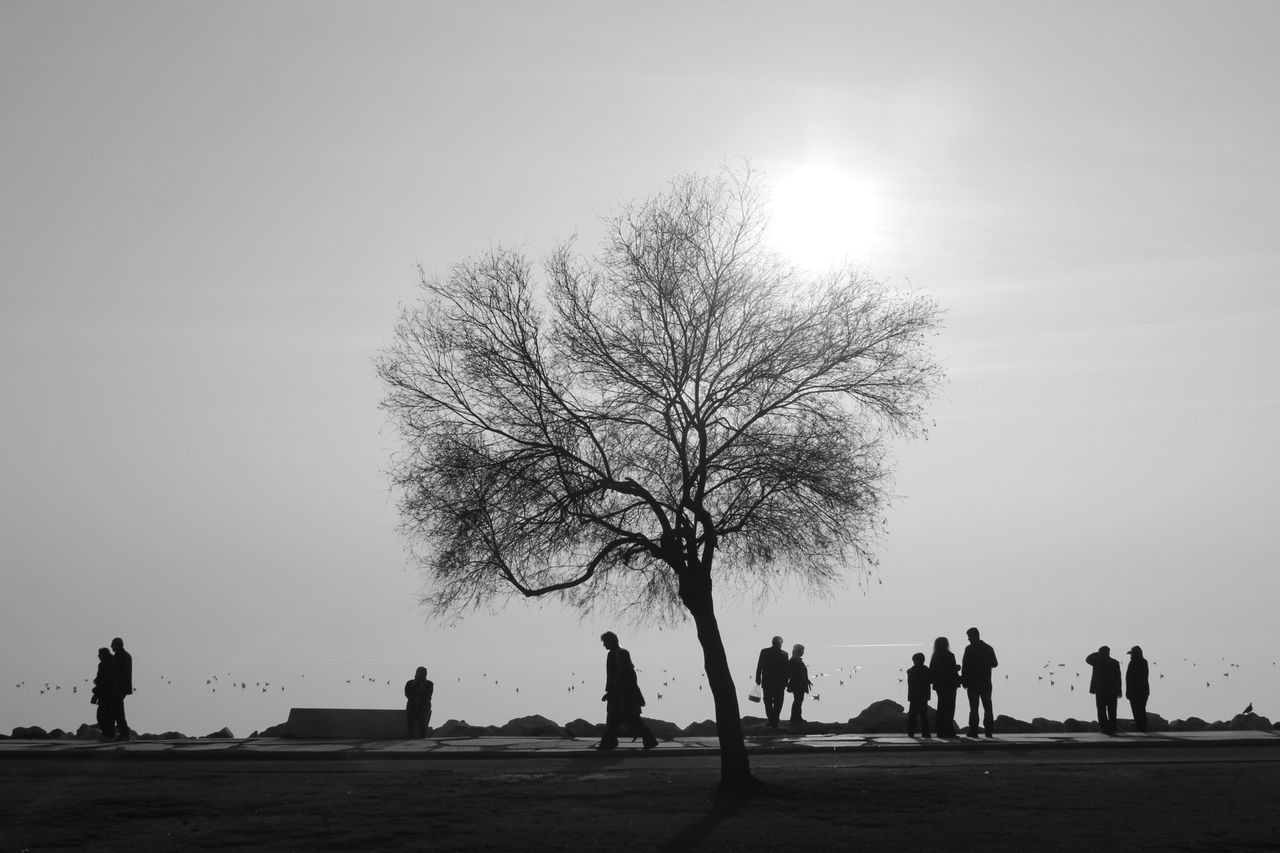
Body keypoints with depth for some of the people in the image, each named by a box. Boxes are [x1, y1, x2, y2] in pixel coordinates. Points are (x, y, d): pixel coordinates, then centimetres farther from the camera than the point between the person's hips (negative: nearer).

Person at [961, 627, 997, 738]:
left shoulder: (969, 649, -9)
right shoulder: (989, 648, 5)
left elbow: (965, 666, -11)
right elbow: (994, 664, 11)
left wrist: (963, 681, -4)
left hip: (973, 683, -4)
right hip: (986, 683, 4)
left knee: (974, 708, -2)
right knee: (988, 707, 8)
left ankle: (973, 731, -5)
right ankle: (989, 731, 6)